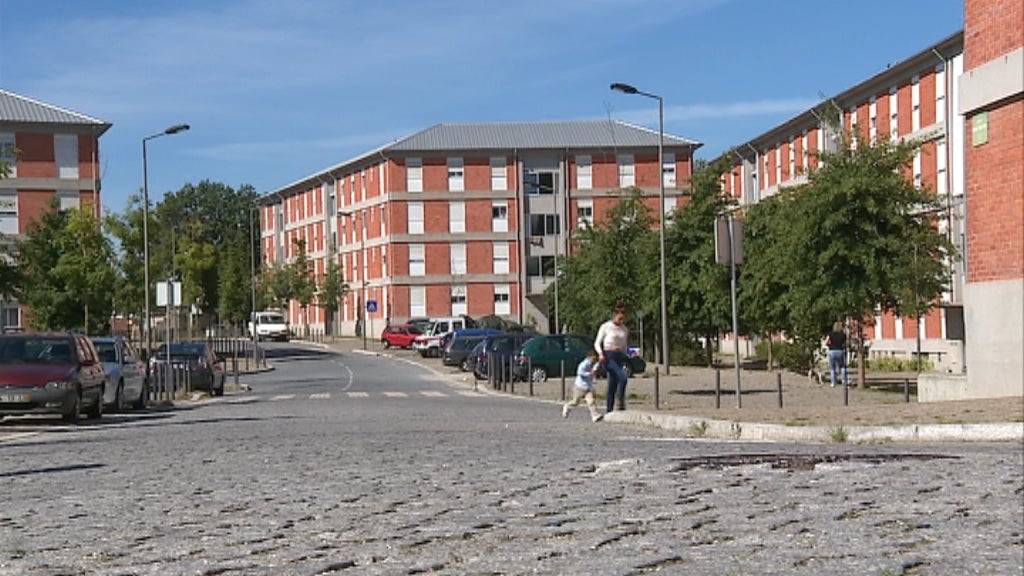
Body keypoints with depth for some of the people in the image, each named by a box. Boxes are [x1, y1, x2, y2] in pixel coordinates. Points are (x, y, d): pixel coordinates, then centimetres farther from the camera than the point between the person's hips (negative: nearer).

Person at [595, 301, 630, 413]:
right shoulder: (606, 327, -1)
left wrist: (625, 358, 17)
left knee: (612, 387, 4)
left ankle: (609, 411, 6)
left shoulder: (625, 329, 13)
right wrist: (600, 354, -16)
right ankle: (621, 402, -23)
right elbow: (597, 343, 1)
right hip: (608, 357, -5)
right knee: (622, 376, -29)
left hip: (619, 357, 5)